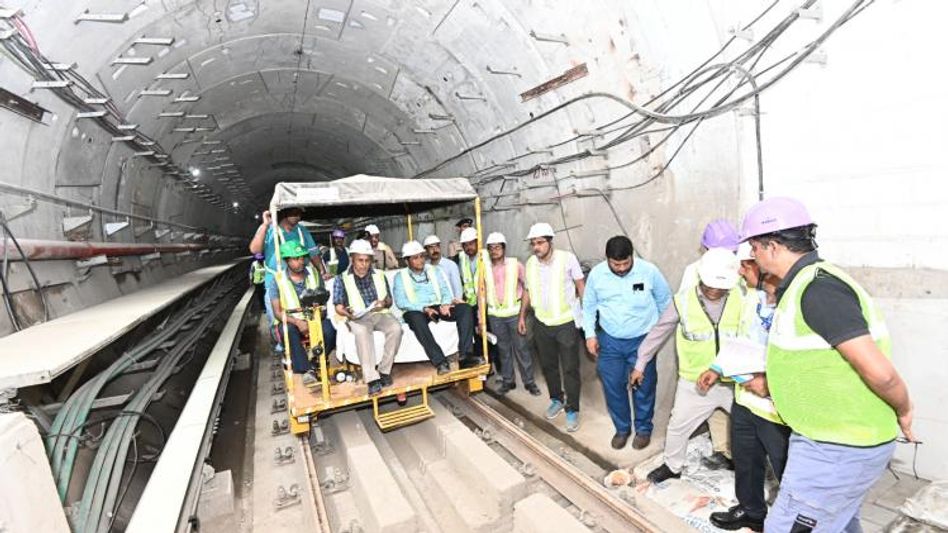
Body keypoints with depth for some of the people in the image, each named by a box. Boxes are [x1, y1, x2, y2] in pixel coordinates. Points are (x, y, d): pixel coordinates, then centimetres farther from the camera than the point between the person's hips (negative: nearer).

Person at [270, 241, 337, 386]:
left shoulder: (314, 273, 3)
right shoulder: (278, 279, -5)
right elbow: (277, 312, -9)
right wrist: (297, 321, -26)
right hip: (289, 321, -2)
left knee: (329, 329, -30)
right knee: (289, 331, -37)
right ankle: (306, 370, -31)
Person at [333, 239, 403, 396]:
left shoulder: (380, 275, 14)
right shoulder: (342, 279, 7)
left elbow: (390, 300, 15)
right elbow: (338, 306, 2)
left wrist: (385, 303, -10)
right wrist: (347, 312, -21)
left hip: (381, 313, 3)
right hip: (358, 317, -2)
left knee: (396, 328, -30)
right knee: (362, 332, -38)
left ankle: (384, 370, -16)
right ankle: (372, 378, -35)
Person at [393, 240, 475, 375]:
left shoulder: (434, 270, 19)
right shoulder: (400, 276, 8)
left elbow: (445, 290, 11)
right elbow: (400, 301, -5)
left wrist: (445, 304, -13)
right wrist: (424, 308, -19)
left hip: (438, 307, 4)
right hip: (416, 311, -3)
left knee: (465, 309, -21)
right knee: (416, 319, -40)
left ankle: (464, 353, -27)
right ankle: (440, 361, -41)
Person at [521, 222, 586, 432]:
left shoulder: (567, 258, -15)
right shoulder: (530, 263, 0)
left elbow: (581, 286, -7)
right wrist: (522, 316, 13)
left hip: (567, 322, -4)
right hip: (542, 324, 5)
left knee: (570, 369, 3)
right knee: (548, 365, 17)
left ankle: (572, 410, 20)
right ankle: (557, 400, 38)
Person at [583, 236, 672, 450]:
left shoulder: (649, 271, -15)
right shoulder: (596, 274, -10)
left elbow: (665, 301, 2)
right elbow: (588, 306, 3)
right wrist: (590, 334, -1)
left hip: (642, 340, -1)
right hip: (609, 340, 2)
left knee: (643, 387, 11)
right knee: (613, 387, 9)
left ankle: (644, 428, 35)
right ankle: (622, 428, 33)